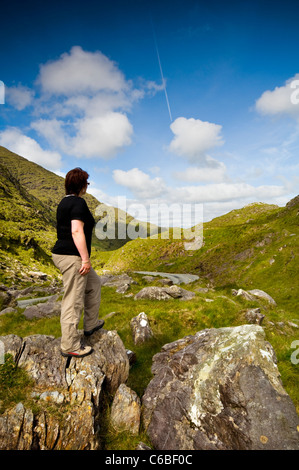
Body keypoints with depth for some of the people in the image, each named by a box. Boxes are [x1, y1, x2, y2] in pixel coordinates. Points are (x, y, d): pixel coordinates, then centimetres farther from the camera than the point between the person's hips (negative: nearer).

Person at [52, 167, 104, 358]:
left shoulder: (65, 202, 15)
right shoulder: (78, 203, -14)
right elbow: (77, 232, -24)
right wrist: (86, 259, -23)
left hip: (62, 254, 11)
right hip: (72, 257, -11)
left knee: (94, 283, 23)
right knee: (74, 301, -1)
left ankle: (90, 324, 33)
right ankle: (70, 346, 13)